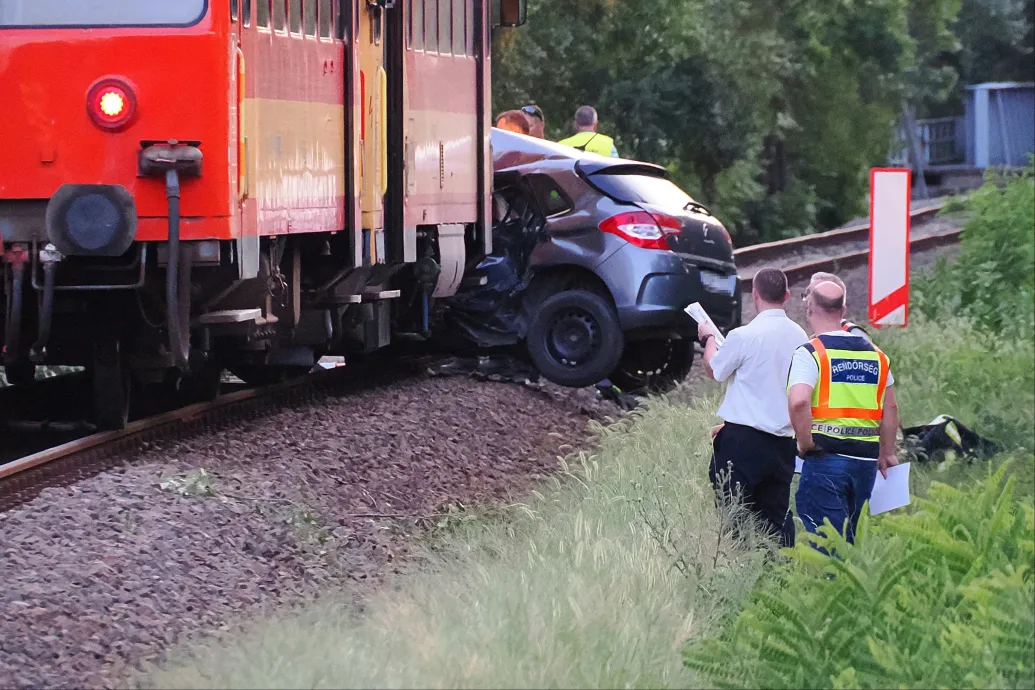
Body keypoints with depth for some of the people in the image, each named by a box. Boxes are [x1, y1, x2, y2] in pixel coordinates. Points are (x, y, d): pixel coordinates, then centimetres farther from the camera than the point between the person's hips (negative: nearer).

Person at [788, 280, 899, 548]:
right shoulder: (875, 354, 12)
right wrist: (887, 454, 26)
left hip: (826, 456, -6)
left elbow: (798, 402, -24)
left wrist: (805, 443, -11)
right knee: (848, 535, 18)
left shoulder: (810, 353, -8)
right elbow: (890, 408, 17)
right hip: (866, 460, 6)